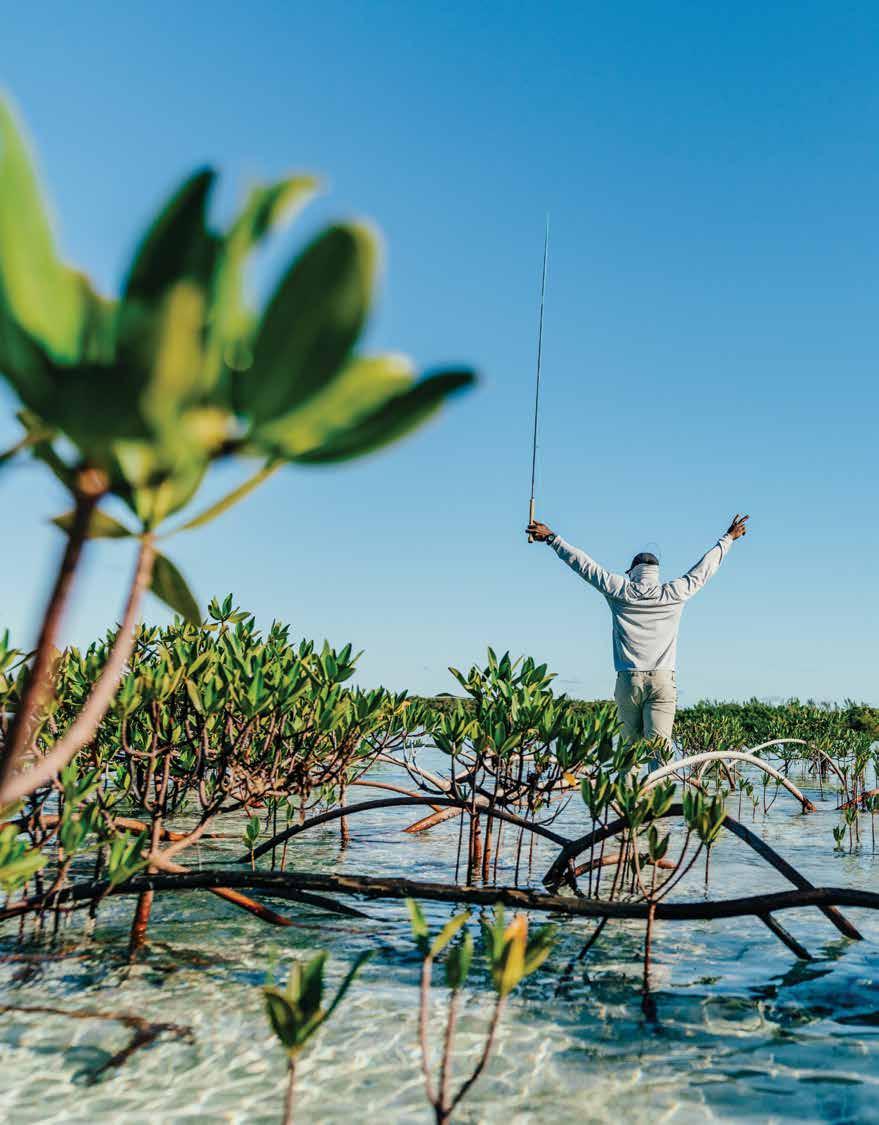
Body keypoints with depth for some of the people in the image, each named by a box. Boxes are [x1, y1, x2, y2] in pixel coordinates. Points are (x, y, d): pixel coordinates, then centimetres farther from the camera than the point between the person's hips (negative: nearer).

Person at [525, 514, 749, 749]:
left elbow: (585, 564, 10)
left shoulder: (620, 590, 5)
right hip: (662, 681, 0)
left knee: (631, 745, 9)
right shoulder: (674, 593, 7)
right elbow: (703, 569, 20)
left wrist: (551, 538, 18)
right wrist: (728, 538, 34)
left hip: (628, 681, 0)